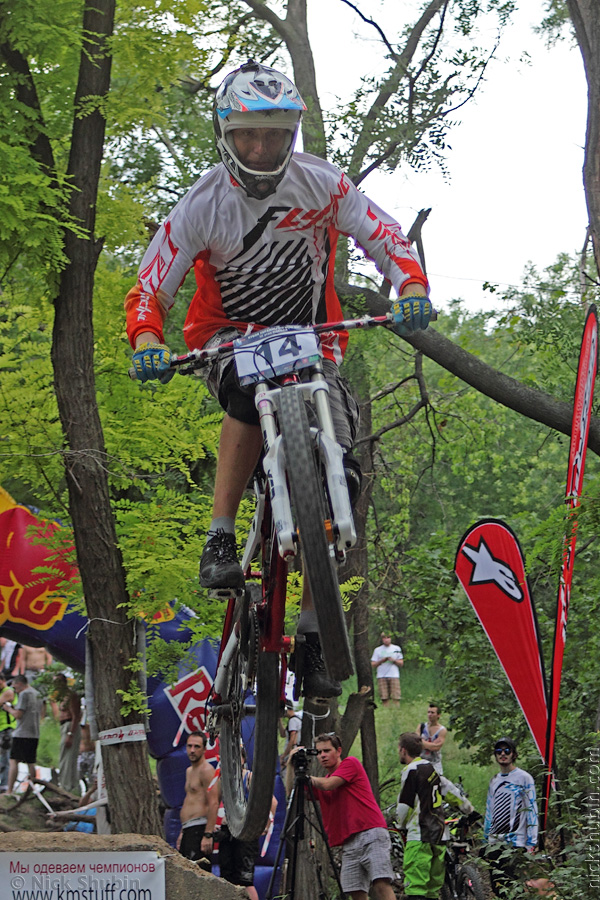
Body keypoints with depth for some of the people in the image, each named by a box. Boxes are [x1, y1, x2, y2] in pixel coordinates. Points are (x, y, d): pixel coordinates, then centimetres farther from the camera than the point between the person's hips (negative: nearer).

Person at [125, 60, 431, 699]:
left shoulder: (321, 185, -13)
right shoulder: (202, 206, -16)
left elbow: (384, 236, -9)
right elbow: (150, 287, -16)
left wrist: (411, 287, -30)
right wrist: (146, 341, -37)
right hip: (232, 338, -2)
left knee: (339, 476, -16)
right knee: (251, 391, -40)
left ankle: (311, 629, -6)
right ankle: (220, 540, -29)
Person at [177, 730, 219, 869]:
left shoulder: (206, 770, -9)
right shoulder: (190, 771, 22)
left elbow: (213, 804, -17)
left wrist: (208, 835, -23)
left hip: (199, 829, -10)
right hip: (188, 831, 10)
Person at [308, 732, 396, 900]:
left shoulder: (351, 763, 5)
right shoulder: (322, 782, 24)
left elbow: (327, 784, -8)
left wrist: (310, 777, 11)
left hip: (371, 835, -7)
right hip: (349, 844, 7)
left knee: (381, 885, -21)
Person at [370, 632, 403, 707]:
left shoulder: (396, 649, 13)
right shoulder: (377, 650, 12)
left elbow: (401, 663, 13)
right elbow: (373, 665, 8)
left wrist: (394, 660, -6)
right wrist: (382, 661, -8)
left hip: (394, 676, 0)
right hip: (382, 676, 0)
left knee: (396, 698, -11)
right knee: (385, 698, -7)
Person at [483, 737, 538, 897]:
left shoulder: (524, 778, 0)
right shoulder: (494, 781, 19)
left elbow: (532, 810, -4)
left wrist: (531, 843, -10)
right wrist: (485, 841, 20)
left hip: (515, 842, -6)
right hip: (494, 842, 6)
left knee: (508, 886, -17)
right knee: (496, 887, 1)